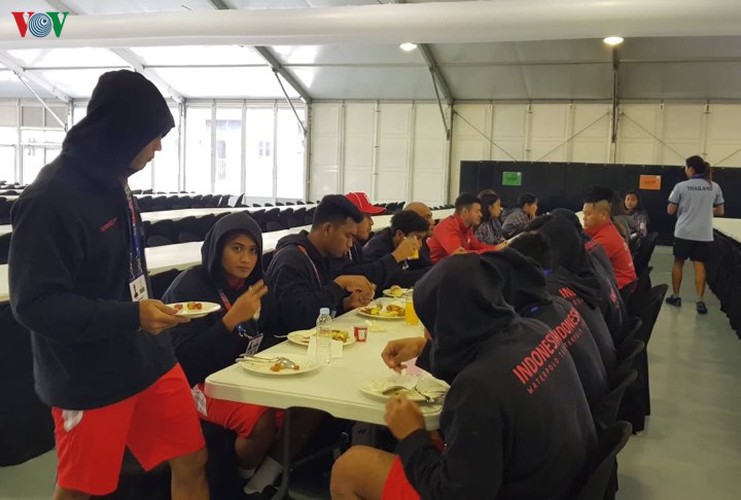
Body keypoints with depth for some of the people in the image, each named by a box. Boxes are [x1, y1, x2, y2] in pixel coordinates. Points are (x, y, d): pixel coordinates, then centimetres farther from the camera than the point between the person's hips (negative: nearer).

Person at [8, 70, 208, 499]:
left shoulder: (112, 181, 5)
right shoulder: (50, 199, -21)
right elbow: (35, 304, -22)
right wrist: (131, 317, -25)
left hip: (147, 357, 8)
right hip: (89, 378, -7)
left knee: (191, 462, 12)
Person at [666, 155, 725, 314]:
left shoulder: (681, 186, -7)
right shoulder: (714, 187, 2)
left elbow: (670, 211, -3)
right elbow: (720, 211, 9)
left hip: (683, 232, -2)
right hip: (704, 234, 2)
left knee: (678, 262, 13)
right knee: (699, 265, 3)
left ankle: (675, 296, 21)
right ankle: (700, 301, -3)